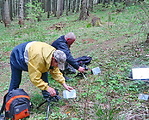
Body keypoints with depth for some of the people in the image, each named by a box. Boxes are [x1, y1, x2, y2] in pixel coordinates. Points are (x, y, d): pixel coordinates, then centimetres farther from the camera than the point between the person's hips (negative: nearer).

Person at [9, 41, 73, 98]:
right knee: (16, 81, 3)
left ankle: (47, 95, 5)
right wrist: (47, 88, -41)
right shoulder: (38, 58, -45)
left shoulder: (54, 54, -20)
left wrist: (64, 84, -13)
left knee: (44, 73, -7)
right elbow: (35, 78, -39)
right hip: (17, 56, -6)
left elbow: (55, 71, -6)